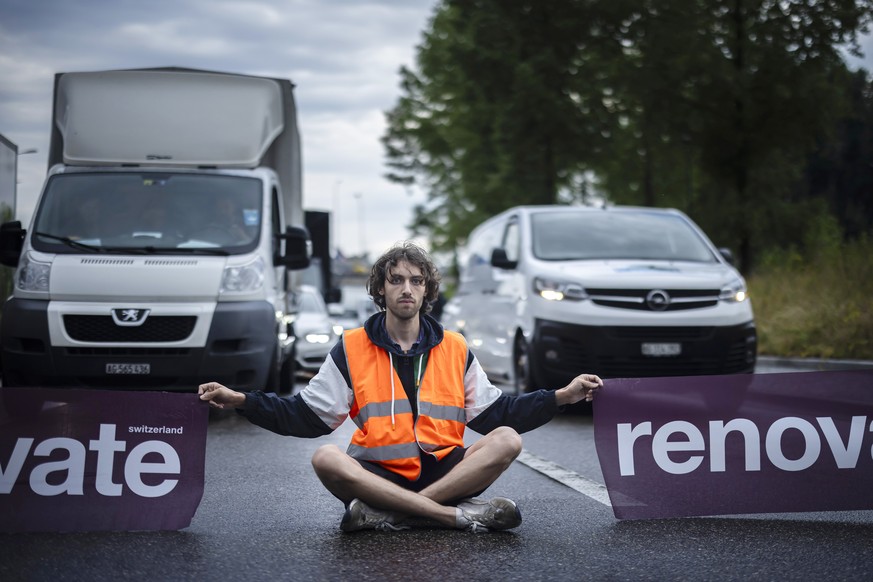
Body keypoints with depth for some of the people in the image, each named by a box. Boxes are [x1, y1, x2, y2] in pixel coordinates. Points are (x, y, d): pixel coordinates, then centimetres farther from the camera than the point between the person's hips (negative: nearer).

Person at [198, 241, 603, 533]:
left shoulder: (455, 349, 13)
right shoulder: (352, 349, 9)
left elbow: (493, 413, 15)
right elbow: (307, 415, 5)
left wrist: (564, 395, 7)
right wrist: (239, 401, -6)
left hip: (444, 471, 2)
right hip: (378, 472, -2)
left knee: (507, 440, -24)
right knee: (326, 460, -33)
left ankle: (384, 515, -32)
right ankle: (462, 514, -36)